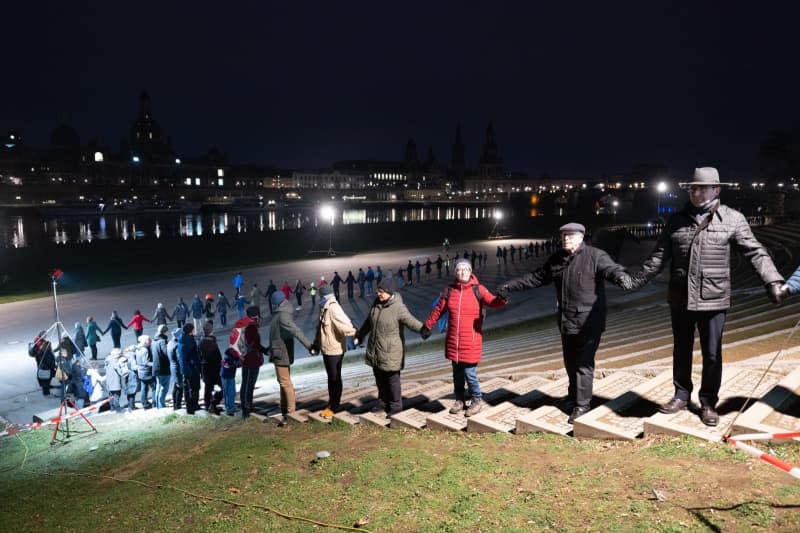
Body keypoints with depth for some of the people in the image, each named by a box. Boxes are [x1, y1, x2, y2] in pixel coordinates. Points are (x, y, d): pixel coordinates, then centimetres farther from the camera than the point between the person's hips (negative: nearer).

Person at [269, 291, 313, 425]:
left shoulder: (282, 316, -19)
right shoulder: (282, 314, 13)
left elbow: (296, 331, -32)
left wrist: (308, 345, -42)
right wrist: (270, 349, 36)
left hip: (281, 354, -10)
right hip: (282, 354, 10)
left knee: (285, 383, -6)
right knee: (284, 383, 16)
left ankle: (291, 413, -2)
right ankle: (285, 411, 25)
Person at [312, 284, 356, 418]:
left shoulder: (334, 309, -22)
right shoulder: (325, 309, 9)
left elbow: (346, 325, -31)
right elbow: (320, 329, 17)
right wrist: (316, 345, 18)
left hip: (335, 350, -9)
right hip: (326, 349, 9)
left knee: (335, 378, 4)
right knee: (330, 377, 19)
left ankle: (334, 406, 15)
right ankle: (331, 402, 33)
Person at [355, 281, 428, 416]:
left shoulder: (398, 307, -19)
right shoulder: (376, 303, 5)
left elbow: (411, 321, -32)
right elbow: (368, 321, 20)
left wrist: (423, 329, -52)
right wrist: (360, 335, 32)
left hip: (391, 351, -7)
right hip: (375, 350, 7)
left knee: (392, 379, 3)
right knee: (379, 378, 18)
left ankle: (396, 405, 18)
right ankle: (383, 402, 35)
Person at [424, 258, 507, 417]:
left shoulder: (478, 289, -5)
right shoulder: (449, 290, 3)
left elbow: (491, 301, -19)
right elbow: (438, 310, 12)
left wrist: (501, 299, -40)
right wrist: (427, 326, 16)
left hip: (471, 341, -3)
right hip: (453, 340, 3)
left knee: (469, 372, -2)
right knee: (457, 373, 14)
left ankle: (476, 401, 19)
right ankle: (460, 400, 31)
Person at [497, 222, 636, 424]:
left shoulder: (595, 256, -9)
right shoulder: (556, 259, 10)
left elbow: (610, 268, -27)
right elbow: (535, 278, 18)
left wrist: (621, 276, -51)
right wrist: (510, 286, 17)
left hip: (589, 322, -6)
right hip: (566, 321, 6)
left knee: (583, 364, -3)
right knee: (570, 362, 18)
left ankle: (582, 404, 8)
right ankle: (573, 396, 37)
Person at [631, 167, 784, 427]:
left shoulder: (733, 219, -2)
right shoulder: (677, 220, 4)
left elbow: (755, 252, -5)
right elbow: (659, 256, 8)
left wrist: (772, 281, -17)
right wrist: (637, 281, 7)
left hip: (713, 299, -2)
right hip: (680, 299, 2)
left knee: (712, 354, 7)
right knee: (681, 351, 15)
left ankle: (708, 403, 23)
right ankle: (681, 395, 31)